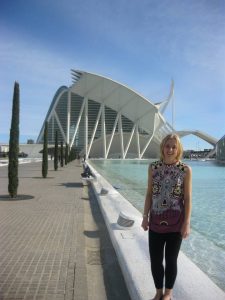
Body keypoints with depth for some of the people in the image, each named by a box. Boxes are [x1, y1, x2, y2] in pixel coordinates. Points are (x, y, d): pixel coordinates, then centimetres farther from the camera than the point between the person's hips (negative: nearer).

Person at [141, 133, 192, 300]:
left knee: (171, 260, 13)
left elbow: (188, 198, -5)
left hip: (176, 222, -2)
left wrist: (187, 223, -7)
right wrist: (145, 216, 2)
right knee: (155, 260, 11)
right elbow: (149, 194, 4)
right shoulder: (153, 167, -1)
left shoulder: (186, 170, -8)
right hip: (156, 221, 2)